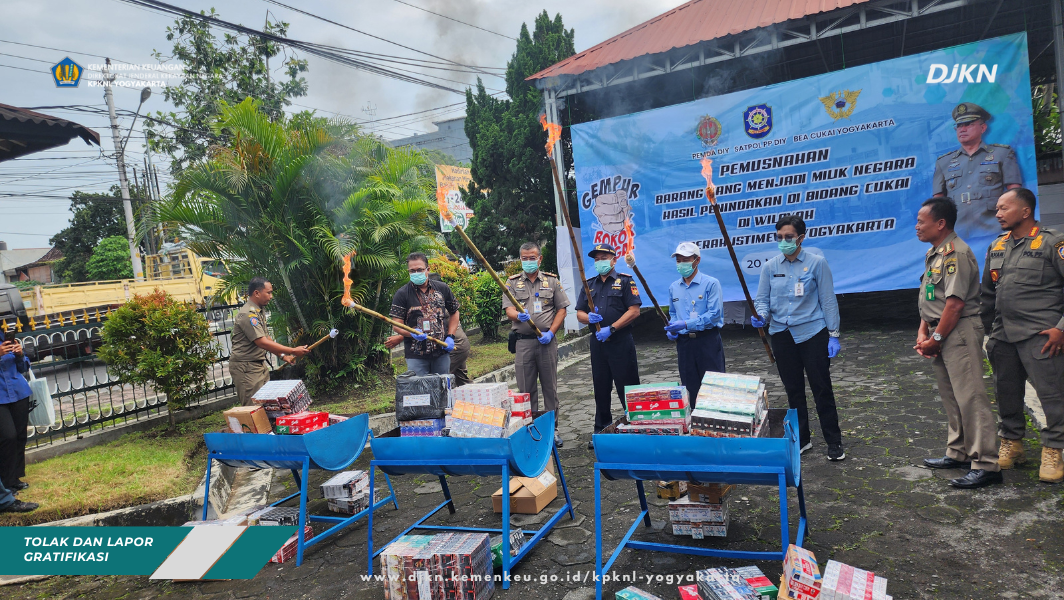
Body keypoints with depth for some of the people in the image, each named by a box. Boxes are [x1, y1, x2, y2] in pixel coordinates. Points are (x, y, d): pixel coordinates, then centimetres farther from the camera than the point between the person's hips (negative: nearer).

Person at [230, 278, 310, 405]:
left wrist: (283, 355, 9)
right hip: (246, 367, -10)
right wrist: (293, 351, -25)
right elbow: (262, 342, -26)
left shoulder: (259, 312, 13)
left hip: (260, 365, 10)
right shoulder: (247, 314, -20)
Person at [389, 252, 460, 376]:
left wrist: (450, 337, 3)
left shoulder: (442, 288, 6)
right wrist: (412, 333, -25)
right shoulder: (402, 294, -3)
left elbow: (454, 313, 16)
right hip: (416, 355, -3)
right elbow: (396, 325, -6)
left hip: (442, 353, 3)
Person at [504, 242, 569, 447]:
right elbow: (508, 309, 0)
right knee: (526, 389, 4)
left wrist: (551, 332, -7)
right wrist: (519, 316, -24)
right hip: (523, 341, 0)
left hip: (547, 341, 0)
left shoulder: (552, 281, 8)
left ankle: (552, 428, 16)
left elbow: (561, 309, 6)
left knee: (550, 387, 6)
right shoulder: (512, 282, 8)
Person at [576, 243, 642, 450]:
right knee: (600, 388, 11)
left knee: (627, 388, -2)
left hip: (621, 342, -5)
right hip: (598, 342, 5)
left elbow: (634, 311, -10)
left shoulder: (625, 281, -1)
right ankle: (601, 430, 21)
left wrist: (611, 328, -17)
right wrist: (589, 318, -12)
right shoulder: (589, 285, 14)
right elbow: (579, 314, 13)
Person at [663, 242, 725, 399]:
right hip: (684, 342, 5)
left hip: (708, 340, -5)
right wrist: (671, 329, -1)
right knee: (690, 387, 11)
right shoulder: (673, 287, 11)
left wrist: (686, 324, -21)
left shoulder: (711, 284, -7)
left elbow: (714, 314, -16)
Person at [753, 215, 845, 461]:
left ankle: (834, 442, 12)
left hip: (812, 333, -3)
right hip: (782, 335, 3)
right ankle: (801, 439, 25)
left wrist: (833, 335, -5)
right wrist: (761, 315, -16)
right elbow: (762, 299, 6)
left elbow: (828, 300, -2)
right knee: (793, 390, 12)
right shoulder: (770, 266, 5)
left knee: (821, 388, 0)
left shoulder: (817, 263, -3)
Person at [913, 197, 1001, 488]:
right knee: (951, 398, 16)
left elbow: (956, 301, -21)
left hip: (959, 331, -10)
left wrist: (936, 338, -16)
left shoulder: (955, 252, -15)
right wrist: (923, 332, 9)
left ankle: (986, 465, -4)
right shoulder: (934, 253, 16)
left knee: (970, 397, -9)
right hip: (940, 332, 10)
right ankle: (958, 453, 27)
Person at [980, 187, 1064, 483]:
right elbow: (987, 292, 20)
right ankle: (1011, 443, 28)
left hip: (1040, 336, -6)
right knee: (1006, 392, 13)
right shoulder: (996, 247, 14)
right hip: (1003, 335, 6)